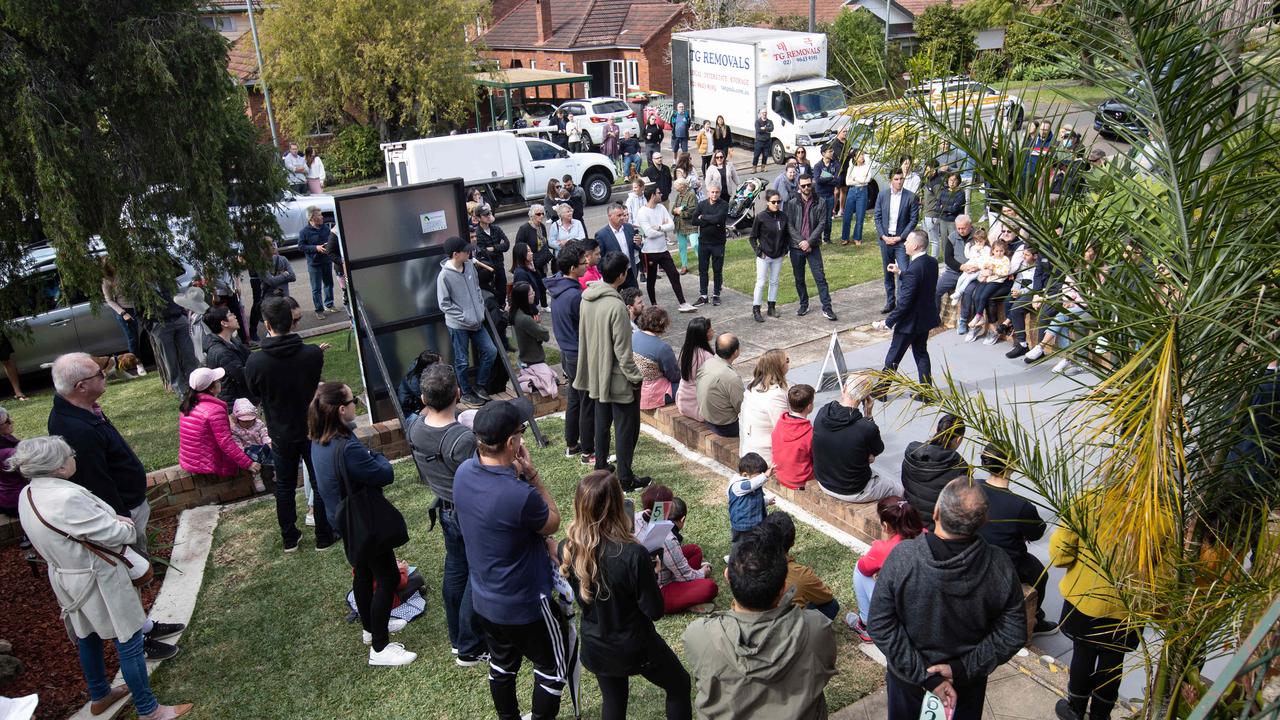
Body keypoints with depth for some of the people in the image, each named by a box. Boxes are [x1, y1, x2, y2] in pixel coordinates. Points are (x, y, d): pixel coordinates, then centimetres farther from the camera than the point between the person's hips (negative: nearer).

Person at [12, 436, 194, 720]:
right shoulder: (67, 498, -32)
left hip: (66, 577, 9)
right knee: (129, 643, 3)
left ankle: (99, 695, 46)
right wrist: (125, 525, -3)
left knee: (88, 637, 26)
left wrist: (113, 519, -4)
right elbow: (114, 534, -25)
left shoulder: (28, 495, -3)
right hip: (98, 581, -9)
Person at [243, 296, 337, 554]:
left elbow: (255, 392, -1)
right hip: (313, 429, -1)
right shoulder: (313, 354, -21)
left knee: (284, 486, 19)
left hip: (281, 433, 1)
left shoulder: (255, 362, -20)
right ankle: (324, 537, 25)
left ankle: (289, 539, 32)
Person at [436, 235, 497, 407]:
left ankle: (479, 385, 26)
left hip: (477, 321, 6)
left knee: (491, 351, 8)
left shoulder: (470, 265, -2)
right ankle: (466, 393, 26)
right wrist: (465, 318, -16)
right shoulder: (444, 275, -19)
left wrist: (481, 308, 2)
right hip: (458, 325, -6)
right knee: (462, 362, 7)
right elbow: (444, 304, -15)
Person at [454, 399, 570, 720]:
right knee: (554, 668, 18)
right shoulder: (521, 496, -37)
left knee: (502, 663, 28)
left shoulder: (463, 473, -14)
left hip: (483, 600, 7)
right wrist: (532, 475, -18)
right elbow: (553, 523, -15)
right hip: (524, 606, -7)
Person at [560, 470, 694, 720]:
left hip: (595, 646, 4)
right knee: (679, 686, 23)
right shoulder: (633, 554, -32)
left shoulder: (568, 550, -16)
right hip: (635, 646, -4)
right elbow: (654, 611, -22)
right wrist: (651, 576, -5)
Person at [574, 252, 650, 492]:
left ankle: (601, 467, 32)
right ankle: (625, 479, 11)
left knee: (602, 422, 21)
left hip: (596, 373, 8)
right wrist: (636, 377, -11)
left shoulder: (587, 298, -1)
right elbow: (622, 350, -22)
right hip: (617, 377, -8)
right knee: (627, 428, 4)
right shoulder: (616, 306, -26)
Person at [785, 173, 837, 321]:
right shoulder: (792, 203, 0)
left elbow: (821, 224, -5)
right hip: (796, 247, 1)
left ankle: (827, 308, -3)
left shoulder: (819, 203, 0)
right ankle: (804, 305, 27)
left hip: (813, 246, -1)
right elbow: (789, 226, -3)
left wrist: (809, 242, -15)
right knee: (799, 279, 11)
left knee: (820, 277, -5)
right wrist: (801, 242, -14)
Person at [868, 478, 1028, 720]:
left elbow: (880, 625, -24)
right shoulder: (999, 566, -26)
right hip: (968, 682, 1)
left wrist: (923, 674, -19)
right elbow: (1013, 634, -16)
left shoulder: (902, 557, -30)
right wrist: (963, 669, -14)